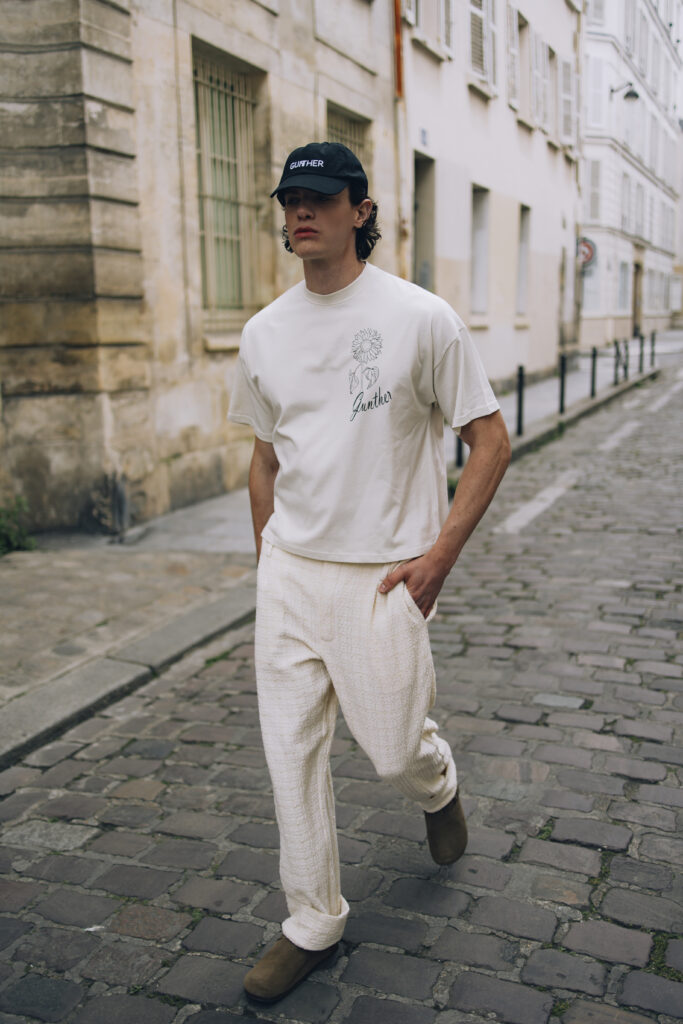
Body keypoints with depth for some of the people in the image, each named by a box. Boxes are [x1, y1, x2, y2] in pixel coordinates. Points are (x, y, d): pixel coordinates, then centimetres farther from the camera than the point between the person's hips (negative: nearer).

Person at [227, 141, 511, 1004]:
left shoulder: (420, 317, -8)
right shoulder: (264, 333, 6)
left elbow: (490, 441, -6)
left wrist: (438, 556, -12)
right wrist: (267, 559, 13)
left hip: (383, 577, -4)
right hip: (288, 575, 4)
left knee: (394, 752, 5)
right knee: (291, 752, 7)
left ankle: (438, 788, 43)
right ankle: (313, 924, 25)